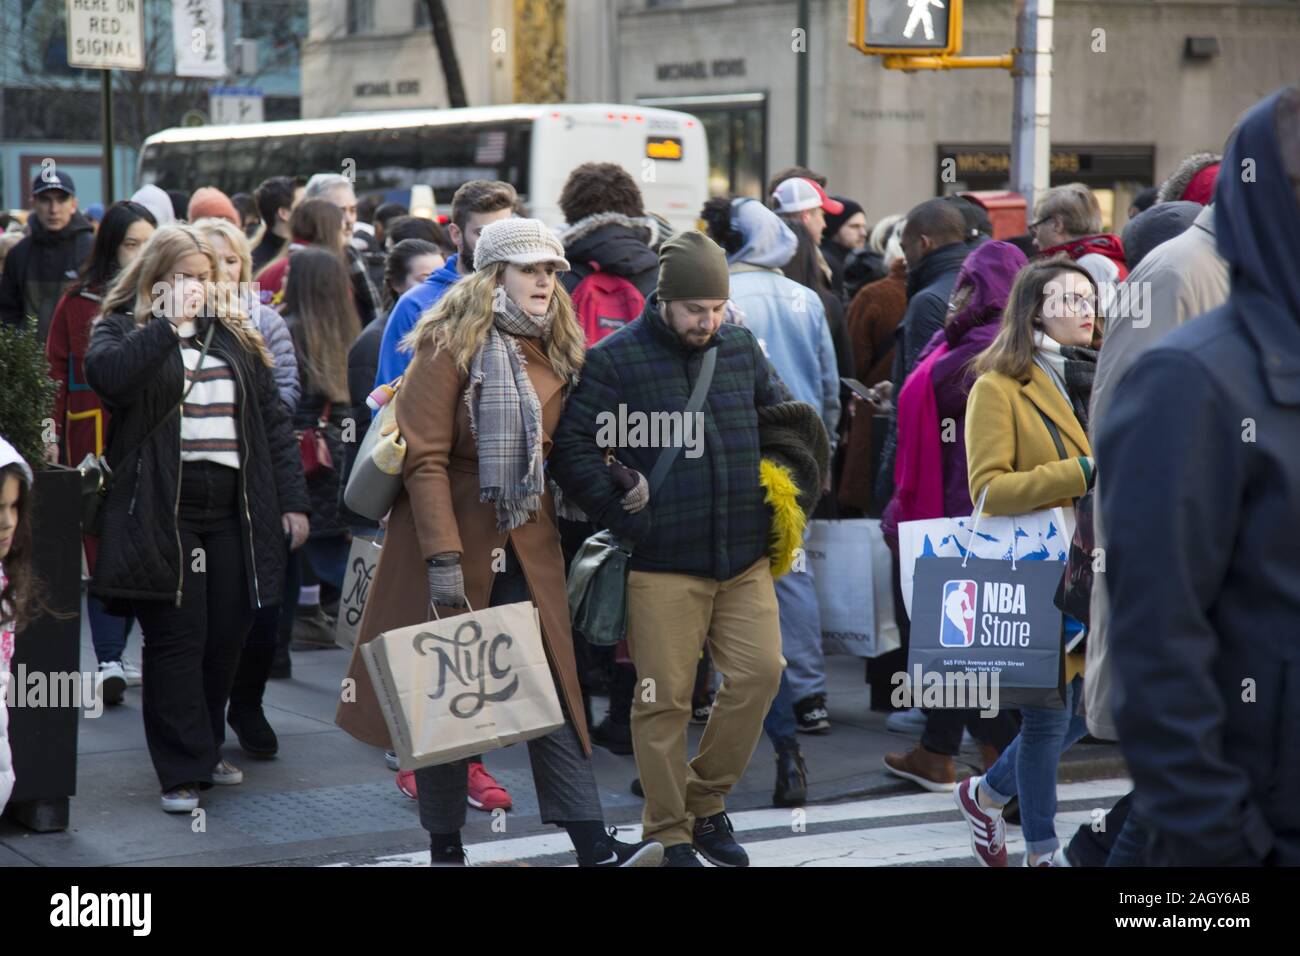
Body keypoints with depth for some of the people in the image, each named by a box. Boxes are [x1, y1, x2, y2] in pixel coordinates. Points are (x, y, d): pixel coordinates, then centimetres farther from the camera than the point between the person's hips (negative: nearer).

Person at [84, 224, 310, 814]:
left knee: (226, 635, 8)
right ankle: (183, 771, 1)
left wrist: (292, 500, 7)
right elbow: (106, 376, -22)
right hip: (162, 514, -4)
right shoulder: (120, 331, 3)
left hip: (233, 512, 4)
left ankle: (205, 748, 25)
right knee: (177, 638, -5)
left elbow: (273, 421, 14)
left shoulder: (235, 337, 15)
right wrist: (169, 323, -19)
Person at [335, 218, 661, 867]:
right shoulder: (449, 346, -10)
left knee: (551, 692, 0)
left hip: (528, 550, 5)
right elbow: (425, 459, -15)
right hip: (455, 541, -5)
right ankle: (445, 848, 16)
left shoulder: (557, 354, 9)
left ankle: (594, 849, -2)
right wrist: (443, 559, -21)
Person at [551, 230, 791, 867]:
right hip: (662, 561, -4)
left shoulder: (741, 347, 9)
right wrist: (622, 517, -11)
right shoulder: (615, 359, -5)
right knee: (665, 698, 0)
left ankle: (707, 801, 18)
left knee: (759, 672, -3)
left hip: (745, 555, 4)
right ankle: (670, 834, 12)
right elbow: (571, 448, -8)